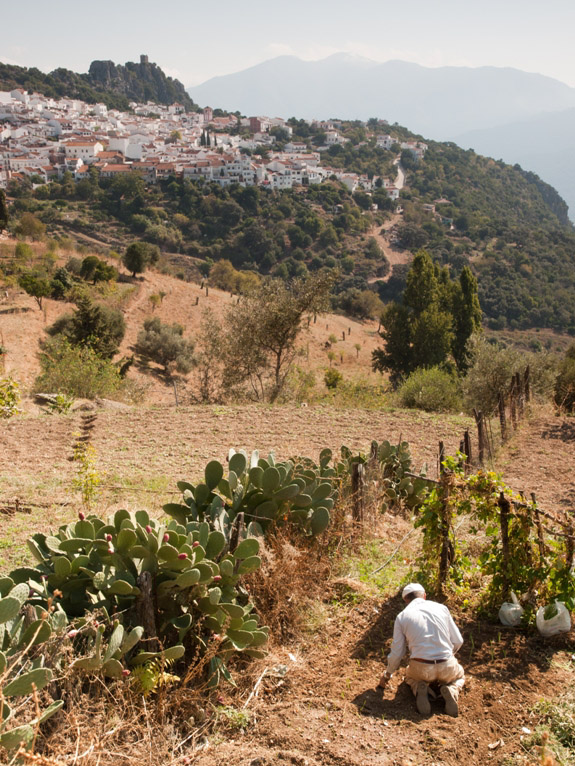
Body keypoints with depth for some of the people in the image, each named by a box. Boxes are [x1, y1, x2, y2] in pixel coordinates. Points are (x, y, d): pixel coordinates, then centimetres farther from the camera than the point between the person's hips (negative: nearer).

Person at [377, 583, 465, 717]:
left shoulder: (402, 617, 2)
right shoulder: (441, 608, 6)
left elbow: (397, 652, 4)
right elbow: (458, 641, 10)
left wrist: (387, 675, 21)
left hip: (421, 667, 0)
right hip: (447, 666, 0)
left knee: (410, 675, 37)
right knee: (459, 676, 36)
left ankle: (419, 688, 0)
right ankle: (452, 691, 0)